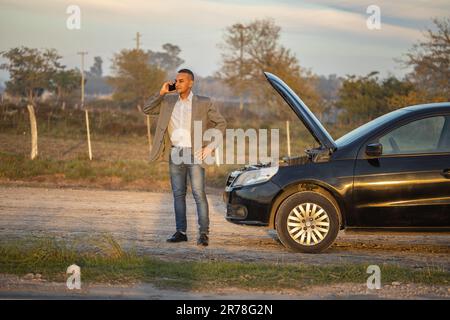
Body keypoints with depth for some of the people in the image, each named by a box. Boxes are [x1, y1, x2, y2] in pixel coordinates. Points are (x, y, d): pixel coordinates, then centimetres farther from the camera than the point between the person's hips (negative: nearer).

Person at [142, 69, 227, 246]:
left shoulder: (203, 103, -1)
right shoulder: (168, 101, 9)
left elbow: (221, 123, 1)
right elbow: (146, 109, 5)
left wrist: (210, 146, -7)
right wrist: (161, 93, -4)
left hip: (194, 153, -4)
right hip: (175, 154, 4)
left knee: (199, 194, -8)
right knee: (178, 194, 7)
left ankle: (203, 233, -8)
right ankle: (181, 232, 12)